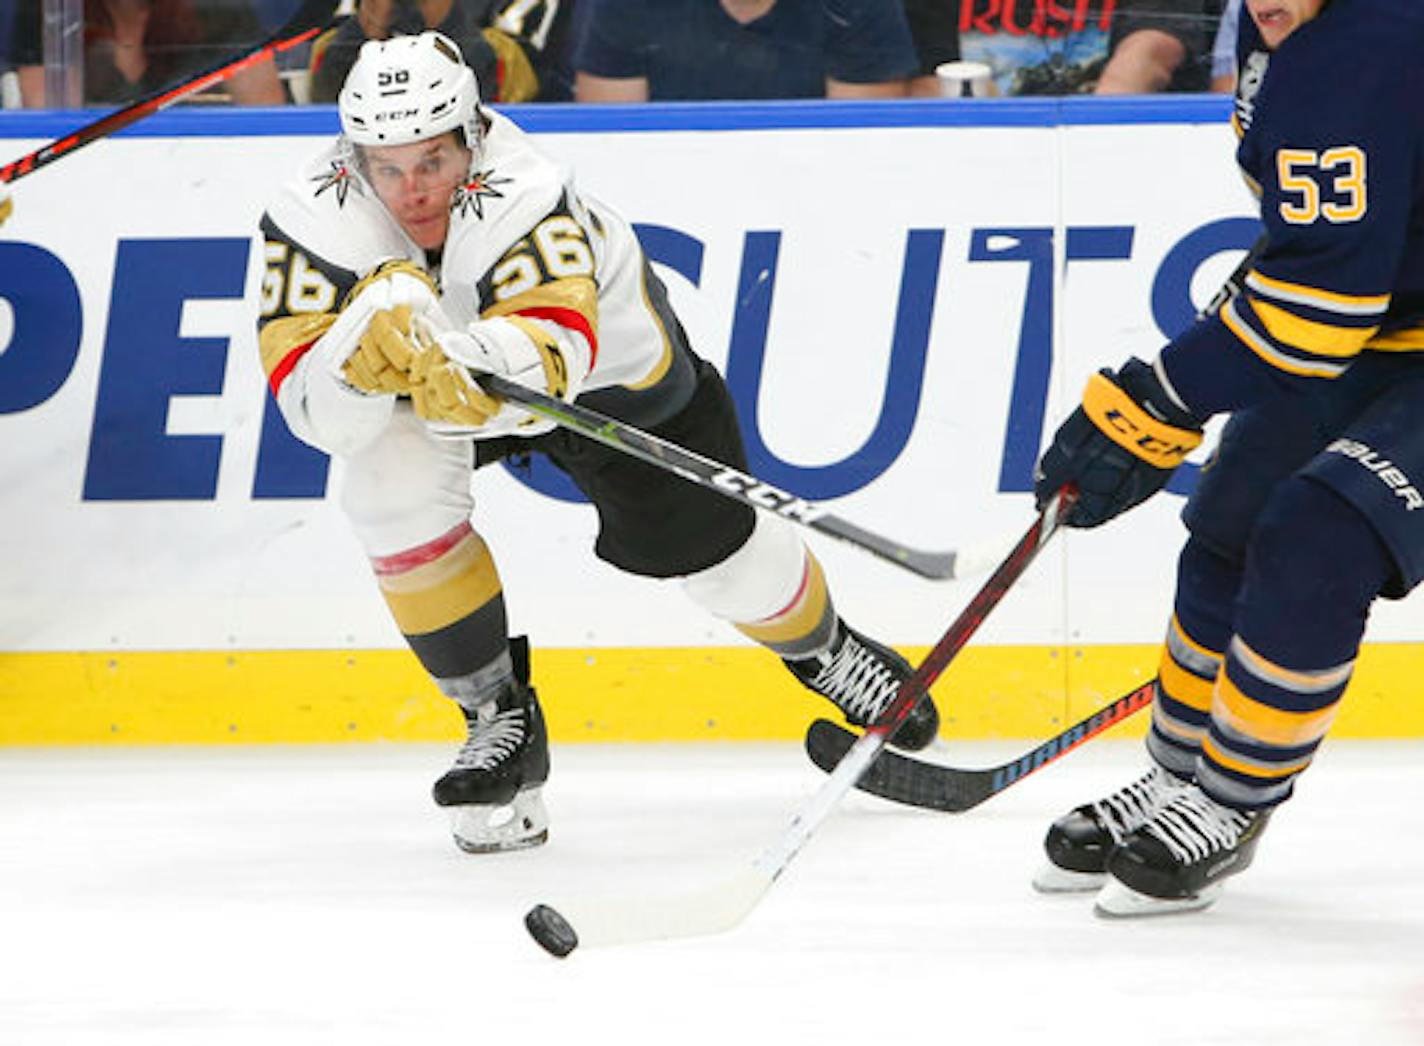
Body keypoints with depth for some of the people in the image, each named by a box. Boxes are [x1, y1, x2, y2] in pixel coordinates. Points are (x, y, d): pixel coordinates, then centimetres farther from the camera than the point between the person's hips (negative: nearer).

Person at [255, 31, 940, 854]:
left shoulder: (521, 191, -42)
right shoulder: (316, 217, -33)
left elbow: (557, 344, -57)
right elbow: (313, 410, -39)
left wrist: (472, 367, -77)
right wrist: (368, 347, -60)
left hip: (607, 353, -2)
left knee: (711, 546, 5)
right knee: (393, 482, -27)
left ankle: (823, 648, 42)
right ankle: (500, 715, -8)